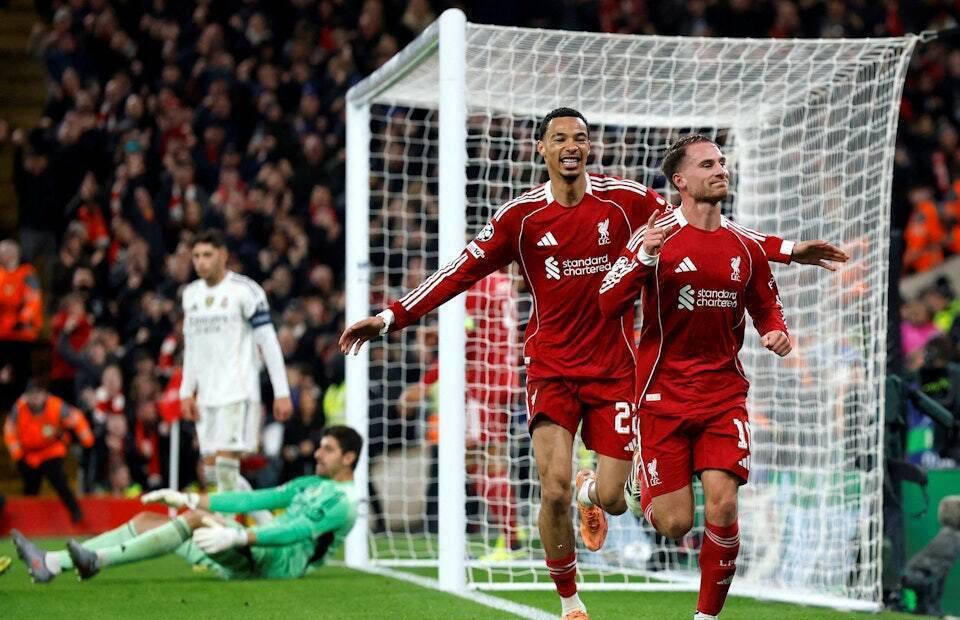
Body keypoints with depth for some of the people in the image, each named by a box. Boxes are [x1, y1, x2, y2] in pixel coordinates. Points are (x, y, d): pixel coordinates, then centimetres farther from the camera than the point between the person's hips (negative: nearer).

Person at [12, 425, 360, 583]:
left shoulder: (344, 503, -5)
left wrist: (238, 536, -32)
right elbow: (259, 499, 22)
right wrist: (190, 499, 16)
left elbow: (301, 531, -20)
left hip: (281, 561, -9)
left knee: (197, 519, -30)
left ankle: (98, 559, -36)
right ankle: (50, 564, -14)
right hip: (248, 560, 9)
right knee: (145, 522, 0)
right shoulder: (311, 485, 25)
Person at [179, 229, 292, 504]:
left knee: (226, 463, -16)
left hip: (238, 391, -7)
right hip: (206, 395, 7)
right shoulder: (191, 293, 13)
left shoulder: (245, 290, -7)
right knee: (211, 467, 6)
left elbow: (268, 342, -8)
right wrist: (187, 391, 15)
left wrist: (282, 393, -12)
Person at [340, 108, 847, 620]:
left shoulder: (625, 200, -3)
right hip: (551, 369, 0)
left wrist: (785, 249, -4)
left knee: (613, 501, -3)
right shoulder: (520, 214, -2)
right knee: (554, 492, -15)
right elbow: (464, 270, 1)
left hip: (613, 368, 1)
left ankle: (590, 491, 38)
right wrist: (391, 317, -6)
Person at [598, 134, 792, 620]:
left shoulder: (745, 248, 6)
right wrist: (644, 255, -28)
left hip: (724, 393, 3)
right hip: (664, 393, -3)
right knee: (675, 524, -4)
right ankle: (641, 479, 31)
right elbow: (608, 305, -13)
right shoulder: (656, 236, -6)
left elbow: (766, 306, 22)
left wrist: (776, 332, -1)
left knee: (722, 507, -12)